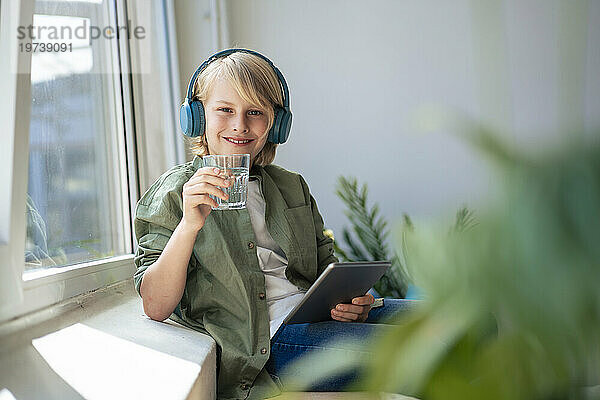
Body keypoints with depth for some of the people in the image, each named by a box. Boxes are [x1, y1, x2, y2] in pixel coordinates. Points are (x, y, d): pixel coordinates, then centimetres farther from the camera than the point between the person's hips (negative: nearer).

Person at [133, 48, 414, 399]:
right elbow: (155, 307, -6)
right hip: (266, 341, -6)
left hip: (319, 318, 6)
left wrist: (352, 298, -3)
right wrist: (189, 225, -21)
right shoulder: (175, 192, 3)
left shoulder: (292, 187, 21)